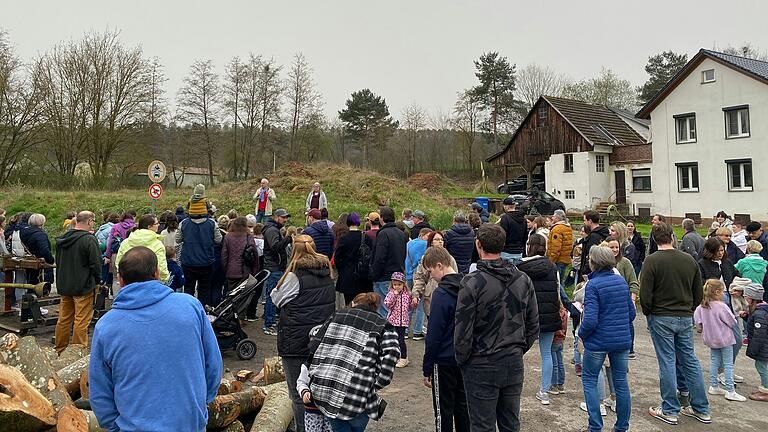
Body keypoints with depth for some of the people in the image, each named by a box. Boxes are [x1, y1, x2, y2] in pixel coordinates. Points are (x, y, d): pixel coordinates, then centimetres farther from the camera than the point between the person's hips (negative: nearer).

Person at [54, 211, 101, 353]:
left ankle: (59, 351, 27)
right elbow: (96, 263, -16)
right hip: (84, 286, -8)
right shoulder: (89, 239, -17)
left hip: (64, 285, 8)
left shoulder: (62, 239, 10)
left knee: (64, 319, 17)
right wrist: (97, 280, 0)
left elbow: (58, 261, 19)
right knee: (81, 322, -2)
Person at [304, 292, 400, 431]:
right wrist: (374, 386, -4)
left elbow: (314, 345, 15)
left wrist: (314, 375, 21)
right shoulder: (383, 325, 9)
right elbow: (391, 354, -10)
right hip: (356, 397, -3)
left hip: (321, 390, 3)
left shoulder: (337, 315, 19)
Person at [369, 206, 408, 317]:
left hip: (385, 279, -9)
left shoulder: (383, 234, -15)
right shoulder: (402, 234, 12)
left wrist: (374, 276, -11)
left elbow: (379, 259, -19)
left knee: (384, 310, -3)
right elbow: (405, 257, 18)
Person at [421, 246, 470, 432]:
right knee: (462, 406, 19)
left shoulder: (441, 294, -21)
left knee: (444, 411, 6)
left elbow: (434, 335, -18)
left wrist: (427, 369, -10)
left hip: (444, 362, -7)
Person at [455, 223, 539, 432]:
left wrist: (461, 361, 0)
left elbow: (463, 331, -15)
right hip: (514, 364, 5)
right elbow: (533, 326, 7)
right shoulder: (524, 280, 1)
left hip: (482, 366, -5)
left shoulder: (472, 283, -17)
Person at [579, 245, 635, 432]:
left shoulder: (593, 285, -17)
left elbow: (590, 320, -22)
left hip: (598, 341, -6)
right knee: (621, 382, 14)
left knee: (589, 379, 11)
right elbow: (631, 313, 9)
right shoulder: (622, 281, 3)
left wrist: (581, 333, -4)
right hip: (623, 340, 6)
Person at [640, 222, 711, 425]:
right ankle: (701, 409, 22)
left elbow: (645, 294, -14)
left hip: (661, 318, -4)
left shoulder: (652, 261, -14)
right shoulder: (689, 260, 2)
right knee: (690, 361, 13)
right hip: (686, 318, 5)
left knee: (667, 362, 2)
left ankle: (670, 410, 10)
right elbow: (699, 294, 9)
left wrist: (648, 313, 2)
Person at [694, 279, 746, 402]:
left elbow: (697, 321, 1)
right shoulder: (721, 306, -21)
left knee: (714, 362, 16)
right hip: (724, 339, -6)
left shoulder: (701, 306, -4)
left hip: (710, 339, 6)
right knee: (728, 364, 1)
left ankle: (713, 386, 21)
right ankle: (730, 391, 4)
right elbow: (732, 322, -11)